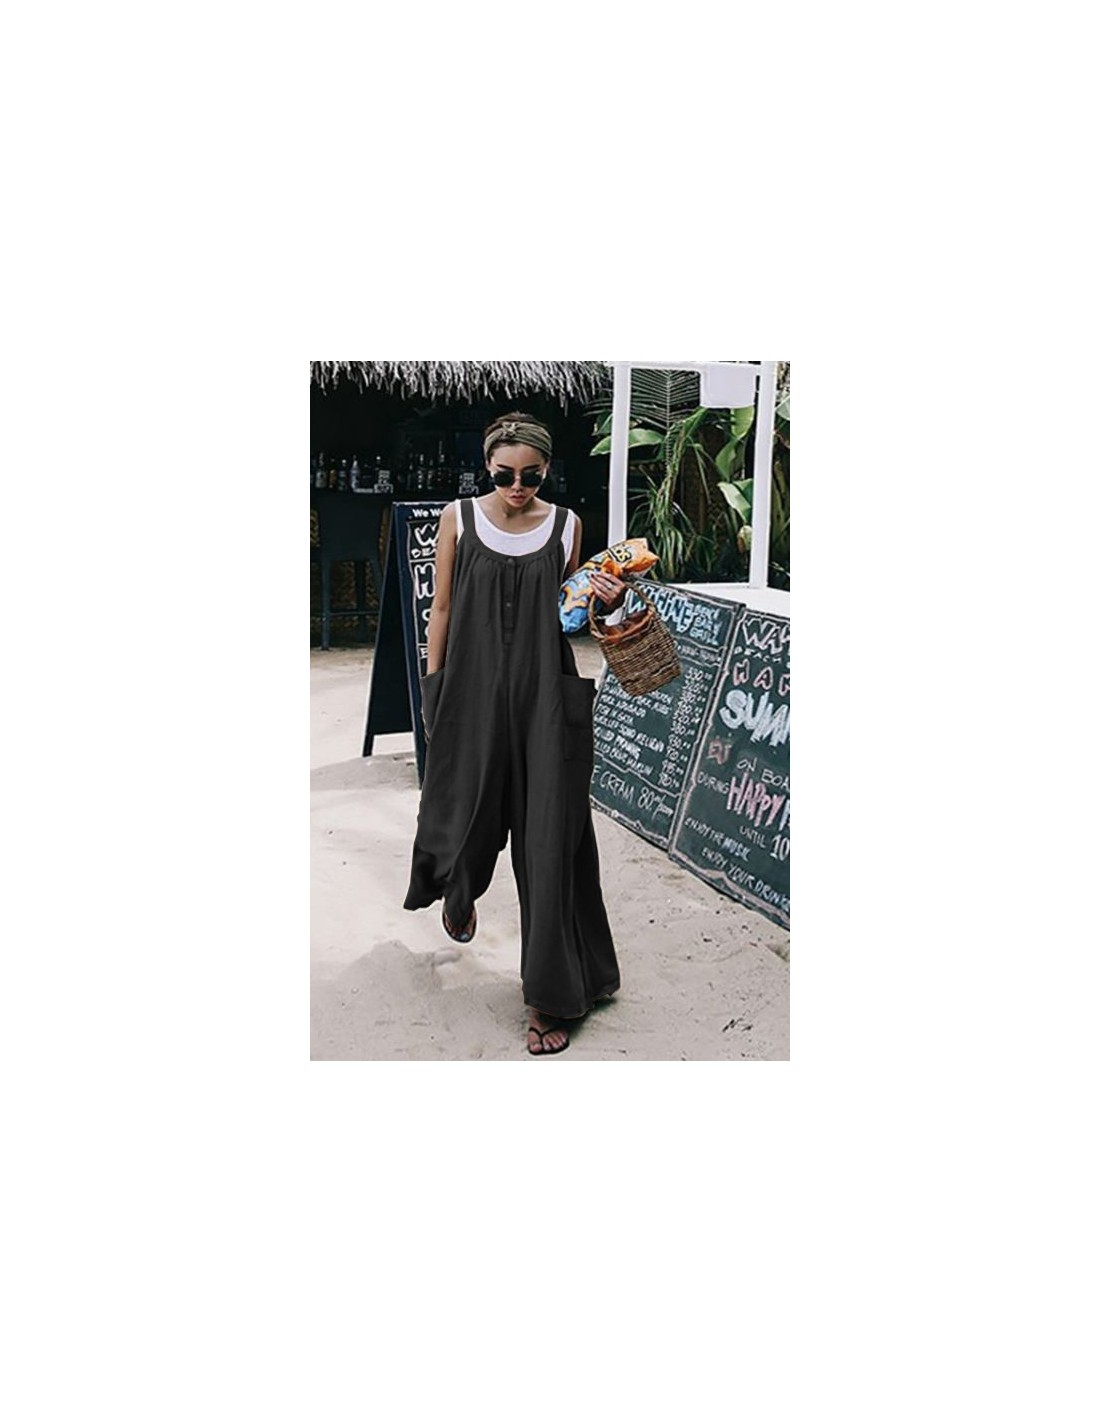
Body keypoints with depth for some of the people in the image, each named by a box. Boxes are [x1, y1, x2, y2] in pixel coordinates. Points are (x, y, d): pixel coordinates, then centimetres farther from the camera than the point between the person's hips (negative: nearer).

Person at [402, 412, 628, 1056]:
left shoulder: (565, 524, 3)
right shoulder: (459, 518, 1)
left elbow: (570, 612, 12)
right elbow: (443, 608, 6)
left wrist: (606, 603, -8)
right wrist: (432, 691, 4)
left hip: (545, 696, 0)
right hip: (474, 693, 1)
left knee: (548, 838, -2)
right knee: (466, 814, 11)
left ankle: (549, 995, 8)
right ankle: (459, 890, 52)